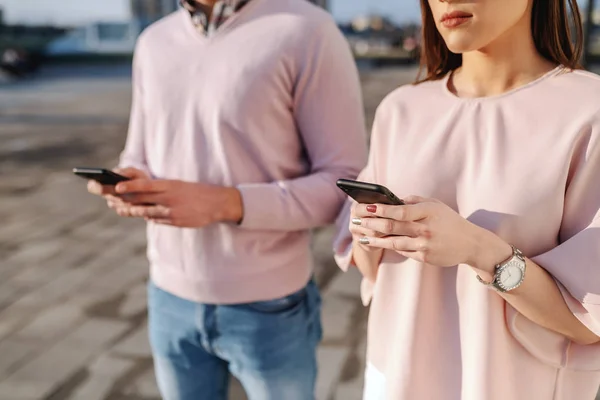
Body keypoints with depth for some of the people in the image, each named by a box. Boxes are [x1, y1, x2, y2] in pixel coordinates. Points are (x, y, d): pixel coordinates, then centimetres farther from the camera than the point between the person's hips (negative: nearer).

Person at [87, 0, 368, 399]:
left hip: (267, 306, -5)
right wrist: (130, 188, -13)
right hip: (172, 298, 5)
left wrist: (223, 203, -28)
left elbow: (347, 186, -16)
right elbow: (140, 159, 12)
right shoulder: (155, 42, 4)